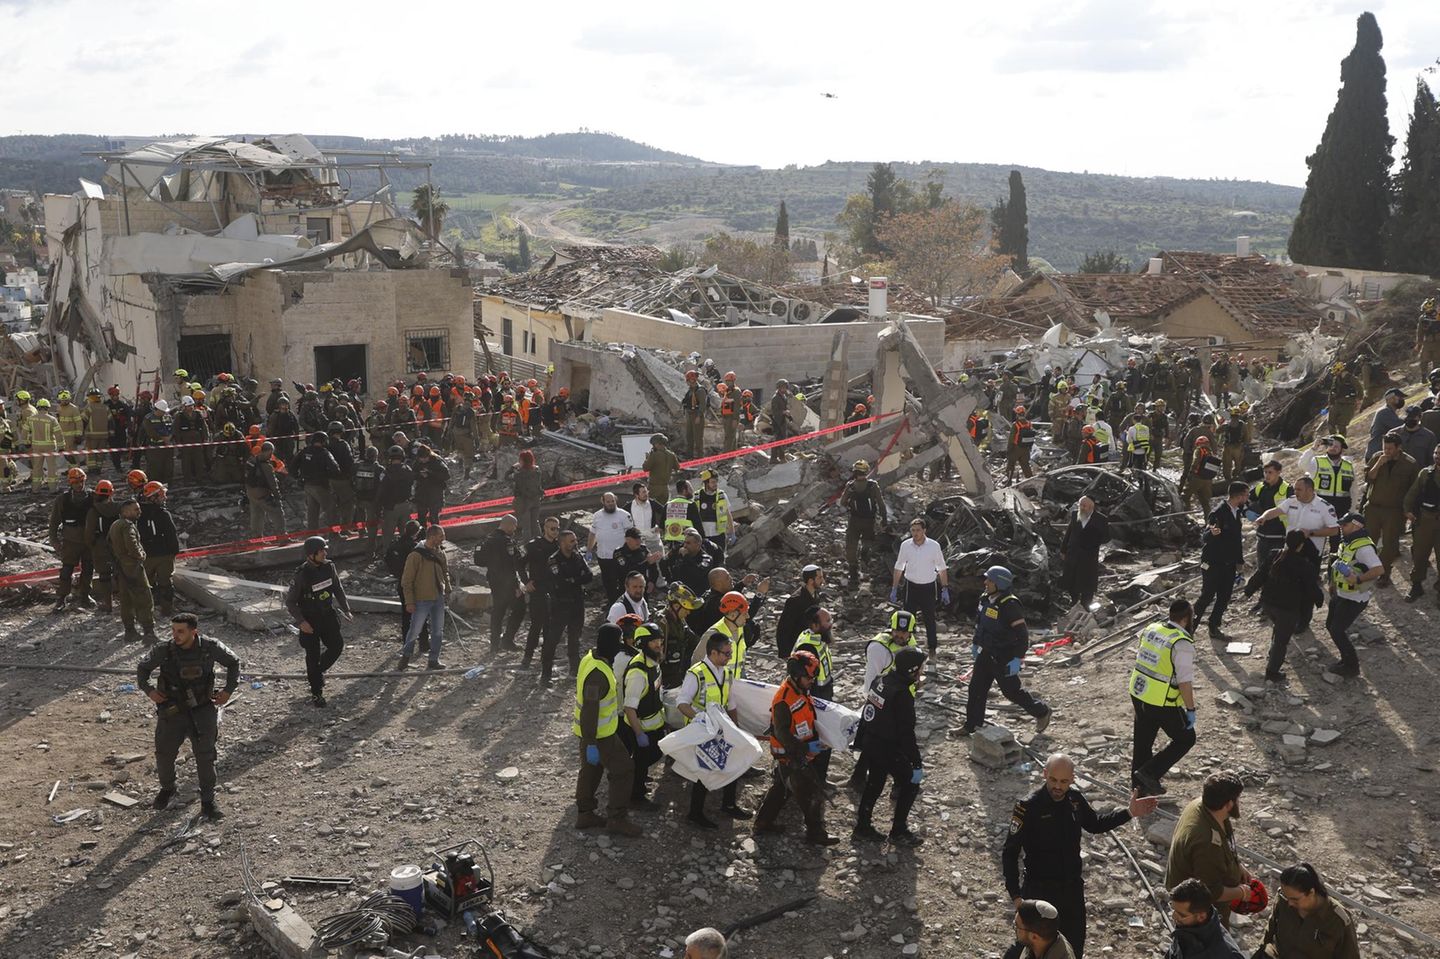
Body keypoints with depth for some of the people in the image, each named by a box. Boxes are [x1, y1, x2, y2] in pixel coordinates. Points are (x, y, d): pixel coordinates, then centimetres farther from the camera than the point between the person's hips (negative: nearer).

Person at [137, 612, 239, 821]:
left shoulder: (211, 647, -13)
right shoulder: (163, 651, -13)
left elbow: (233, 662, 5)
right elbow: (143, 668, 6)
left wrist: (229, 690, -2)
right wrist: (148, 690, -9)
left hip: (202, 711, -1)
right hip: (172, 711, 1)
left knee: (205, 756, -1)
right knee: (164, 754, 8)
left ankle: (208, 803, 12)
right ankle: (167, 789, 39)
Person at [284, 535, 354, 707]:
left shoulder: (329, 567, -7)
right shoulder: (302, 575, -22)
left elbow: (338, 589, 9)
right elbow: (290, 601, -14)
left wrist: (346, 610, 7)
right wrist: (301, 622, -20)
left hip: (327, 615, 5)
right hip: (309, 619, -5)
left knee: (337, 645, 4)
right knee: (313, 655, 3)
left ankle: (317, 672, 31)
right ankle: (316, 693, 18)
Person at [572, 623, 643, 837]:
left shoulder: (589, 658, 0)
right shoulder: (598, 674, -32)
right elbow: (590, 710, -30)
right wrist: (591, 744, -25)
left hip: (588, 730, 9)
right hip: (600, 734, -9)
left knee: (590, 771, 21)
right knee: (623, 770, 3)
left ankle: (584, 815, 33)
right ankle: (617, 819, 10)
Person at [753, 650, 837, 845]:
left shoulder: (802, 691, 4)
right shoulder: (784, 699, -27)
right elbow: (781, 732, -26)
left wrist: (815, 740, 13)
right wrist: (804, 750, -28)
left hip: (800, 752, 10)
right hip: (791, 756, -10)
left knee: (781, 787, 21)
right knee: (812, 794, -1)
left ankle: (763, 823, 33)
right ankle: (816, 834, 11)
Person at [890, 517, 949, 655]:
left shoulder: (934, 546, -12)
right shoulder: (905, 545, -8)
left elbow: (942, 568, -2)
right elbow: (898, 567, 3)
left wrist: (945, 589, -1)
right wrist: (894, 589, 3)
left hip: (929, 587, -1)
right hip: (911, 586, 1)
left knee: (929, 618, 11)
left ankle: (932, 646, 26)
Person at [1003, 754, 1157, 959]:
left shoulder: (1076, 799, -6)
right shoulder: (1028, 807, -23)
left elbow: (1094, 824, 15)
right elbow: (1010, 853, -18)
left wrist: (1129, 812, 6)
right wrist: (1016, 895, -23)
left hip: (1073, 887, 5)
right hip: (1039, 889, -5)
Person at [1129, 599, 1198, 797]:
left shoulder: (1151, 629, 2)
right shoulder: (1182, 644, -21)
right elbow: (1185, 681, -21)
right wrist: (1191, 710, -13)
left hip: (1137, 694, 7)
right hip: (1163, 704, -7)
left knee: (1142, 741, 20)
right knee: (1185, 738, 13)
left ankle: (1141, 785, 34)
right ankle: (1150, 773, 5)